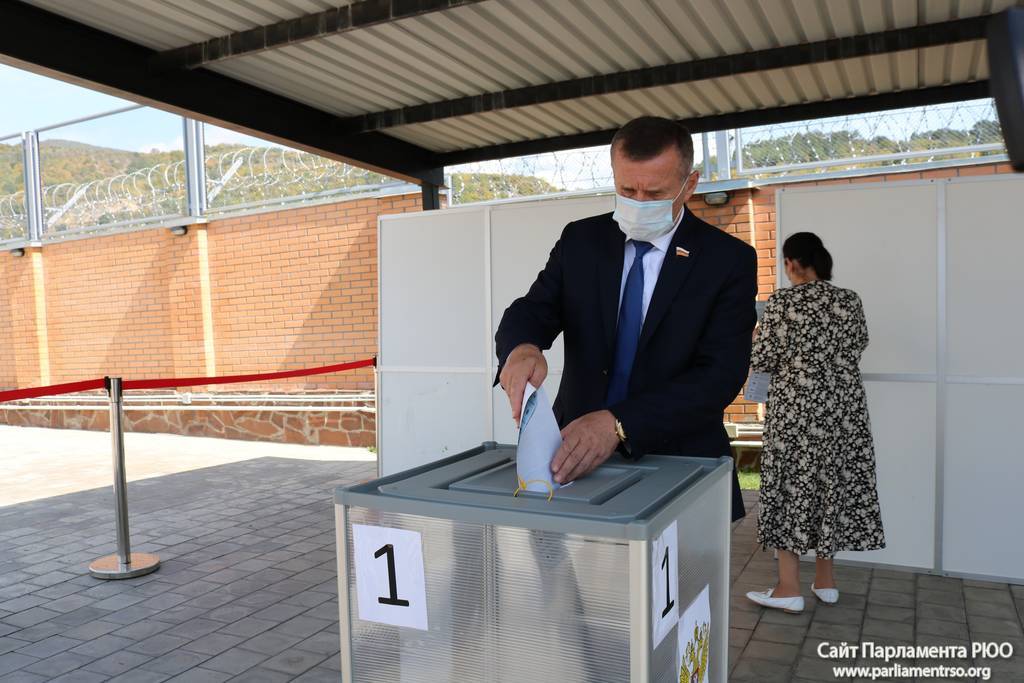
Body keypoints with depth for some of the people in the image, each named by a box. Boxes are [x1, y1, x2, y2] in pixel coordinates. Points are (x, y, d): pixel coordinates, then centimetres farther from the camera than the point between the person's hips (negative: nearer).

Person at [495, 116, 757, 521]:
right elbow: (532, 311, -5)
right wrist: (521, 348, -31)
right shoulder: (580, 240, 1)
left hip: (679, 462, -2)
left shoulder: (729, 259, -9)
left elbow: (720, 374, -18)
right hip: (575, 455, 2)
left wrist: (619, 423, -31)